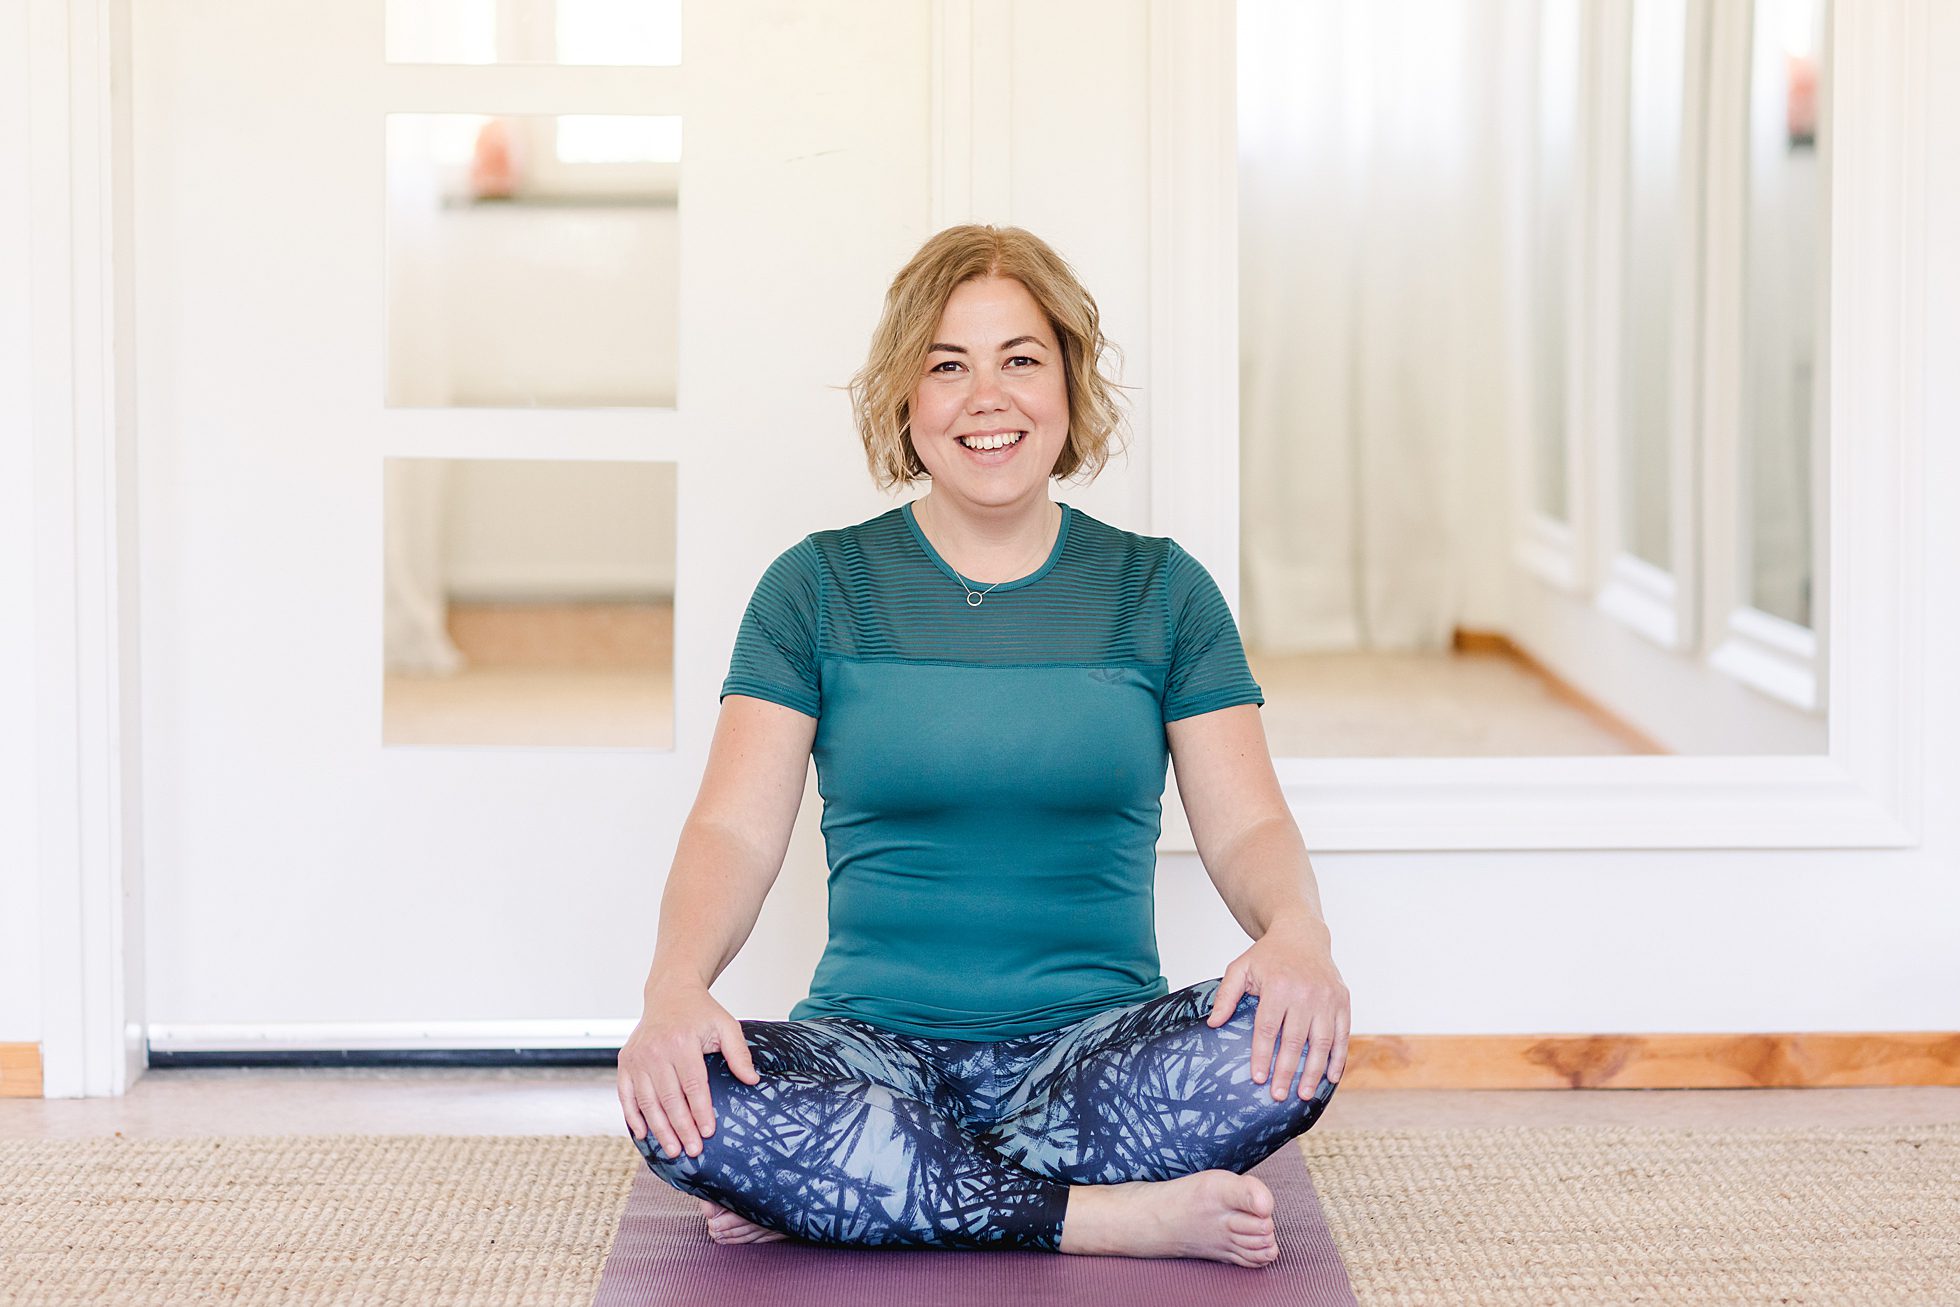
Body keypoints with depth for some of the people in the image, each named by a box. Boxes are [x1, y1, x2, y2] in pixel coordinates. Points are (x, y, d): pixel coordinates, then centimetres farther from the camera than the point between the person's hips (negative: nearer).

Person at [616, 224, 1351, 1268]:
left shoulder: (1159, 590, 9)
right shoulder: (820, 586, 7)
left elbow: (1244, 827, 2)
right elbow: (735, 829, -2)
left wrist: (1296, 930, -23)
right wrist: (675, 985, -24)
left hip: (1095, 1046, 1)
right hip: (873, 1048, -1)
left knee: (1286, 1043, -32)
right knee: (677, 1100, -33)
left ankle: (817, 1195, -22)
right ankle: (1122, 1215, -24)